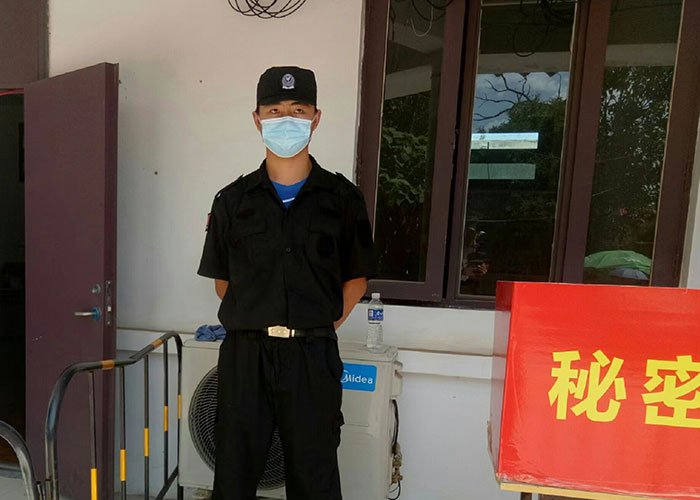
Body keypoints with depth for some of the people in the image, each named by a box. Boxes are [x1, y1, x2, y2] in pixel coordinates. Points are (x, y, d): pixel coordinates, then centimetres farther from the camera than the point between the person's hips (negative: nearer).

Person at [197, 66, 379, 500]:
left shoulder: (342, 198, 0)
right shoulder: (233, 201, 4)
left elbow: (356, 278, 6)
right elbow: (222, 280, 12)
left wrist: (317, 329, 2)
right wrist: (255, 324, 6)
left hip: (313, 356, -1)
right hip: (245, 354, 2)